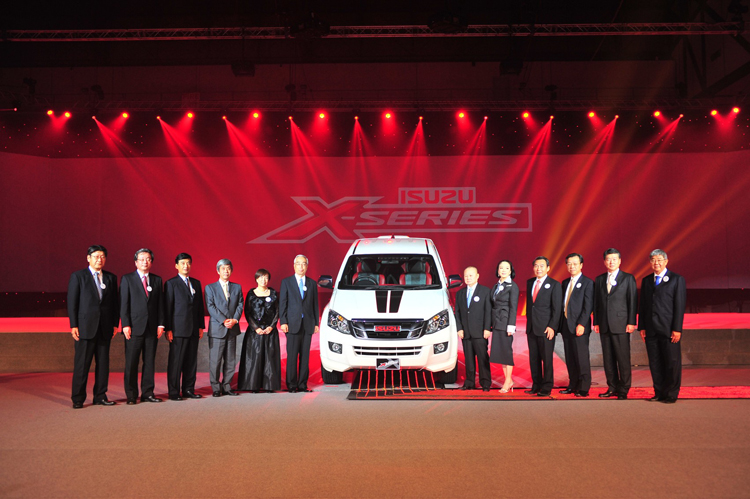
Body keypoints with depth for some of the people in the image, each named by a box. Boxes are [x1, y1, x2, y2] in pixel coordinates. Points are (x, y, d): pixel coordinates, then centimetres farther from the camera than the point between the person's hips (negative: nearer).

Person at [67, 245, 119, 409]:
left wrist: (115, 324, 5)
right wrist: (73, 325, -8)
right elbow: (72, 302, -1)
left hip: (105, 328, 4)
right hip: (85, 326, -4)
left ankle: (100, 396, 15)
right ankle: (78, 399, 7)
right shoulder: (78, 276, 2)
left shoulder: (111, 278, 11)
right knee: (82, 364, -1)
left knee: (103, 363, 7)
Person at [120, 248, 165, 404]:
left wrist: (160, 324, 3)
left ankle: (147, 393, 13)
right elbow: (123, 304, -1)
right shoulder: (127, 279, 4)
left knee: (150, 362, 6)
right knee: (131, 363, -1)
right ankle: (131, 395, 6)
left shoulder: (157, 280, 13)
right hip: (134, 328, -3)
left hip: (152, 327, 3)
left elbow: (160, 304, 12)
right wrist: (125, 325, -9)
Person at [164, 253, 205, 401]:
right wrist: (168, 329, -10)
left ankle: (188, 389, 16)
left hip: (194, 329, 5)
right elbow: (167, 308, -5)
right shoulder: (171, 283, -1)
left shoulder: (196, 283, 15)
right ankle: (174, 392, 4)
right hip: (178, 329, -5)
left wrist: (201, 326, 10)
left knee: (191, 361, 8)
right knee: (176, 361, -2)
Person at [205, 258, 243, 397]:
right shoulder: (210, 288, 4)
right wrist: (224, 321, -16)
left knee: (230, 361, 6)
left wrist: (235, 320, -11)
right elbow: (211, 307, -5)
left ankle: (226, 387, 14)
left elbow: (240, 305, 7)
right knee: (215, 361, -3)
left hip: (232, 329, 3)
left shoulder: (237, 287, 14)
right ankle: (216, 388, 7)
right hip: (217, 329, -3)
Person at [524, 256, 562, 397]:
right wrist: (528, 321, 13)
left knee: (547, 359, -1)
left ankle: (547, 388, 7)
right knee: (533, 359, 8)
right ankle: (536, 385, 18)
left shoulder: (554, 285, -3)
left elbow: (557, 308, -6)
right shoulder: (529, 282, 13)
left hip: (545, 328, -5)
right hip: (531, 327, 5)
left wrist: (552, 327, -13)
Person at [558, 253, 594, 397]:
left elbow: (588, 306, -10)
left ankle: (583, 388, 3)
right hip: (566, 325, 6)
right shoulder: (565, 283, 16)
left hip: (579, 326, -6)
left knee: (581, 358, -3)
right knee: (570, 358, 9)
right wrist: (561, 324, 10)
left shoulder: (587, 283, -4)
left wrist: (581, 324, -18)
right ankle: (573, 385, 17)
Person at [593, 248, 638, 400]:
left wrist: (631, 322, -8)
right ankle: (612, 387, 17)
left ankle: (623, 390, 6)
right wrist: (596, 322, 8)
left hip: (620, 325, -4)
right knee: (608, 359, 7)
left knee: (623, 359, -2)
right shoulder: (599, 279, 13)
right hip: (604, 325, 4)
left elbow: (633, 301, -2)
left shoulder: (628, 278, 2)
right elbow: (596, 302, 13)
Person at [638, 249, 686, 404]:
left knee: (672, 363, 1)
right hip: (651, 330, 4)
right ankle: (659, 393, 16)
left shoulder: (677, 279, 0)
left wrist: (677, 329, -11)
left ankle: (671, 394, 11)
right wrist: (641, 327, 7)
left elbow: (680, 306, -5)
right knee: (655, 363, 8)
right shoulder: (646, 281, 14)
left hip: (669, 330, -4)